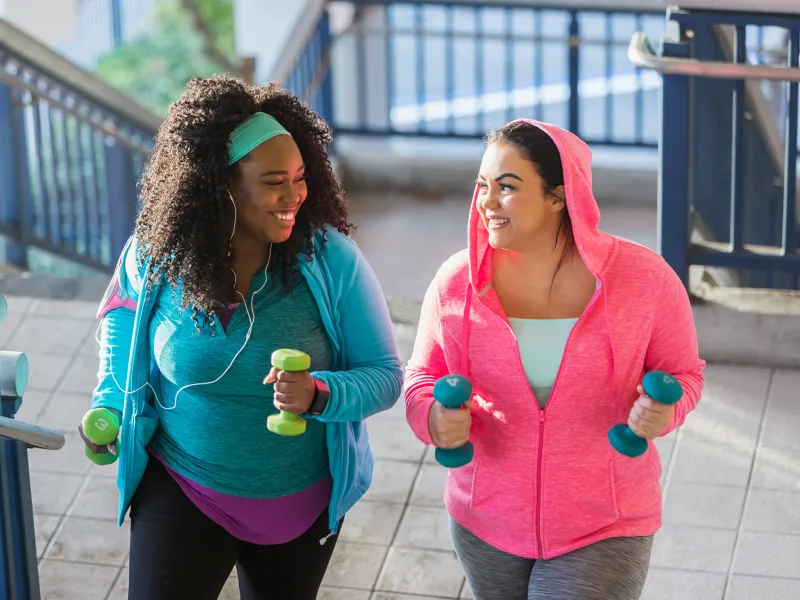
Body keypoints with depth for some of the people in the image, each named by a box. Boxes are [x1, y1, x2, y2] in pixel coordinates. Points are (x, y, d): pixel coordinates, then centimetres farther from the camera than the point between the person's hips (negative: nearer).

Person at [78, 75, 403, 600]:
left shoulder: (331, 259, -18)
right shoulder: (155, 258, -13)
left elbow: (384, 375, -14)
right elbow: (124, 315, 11)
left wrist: (319, 394, -33)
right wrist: (110, 408, 2)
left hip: (302, 505, 1)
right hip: (182, 493, 0)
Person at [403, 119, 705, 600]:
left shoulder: (642, 277, -13)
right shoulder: (457, 281, -9)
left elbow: (682, 372, 0)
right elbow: (424, 376, 4)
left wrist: (661, 412, -23)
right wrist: (434, 417, -19)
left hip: (603, 529, -3)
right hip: (486, 525, 3)